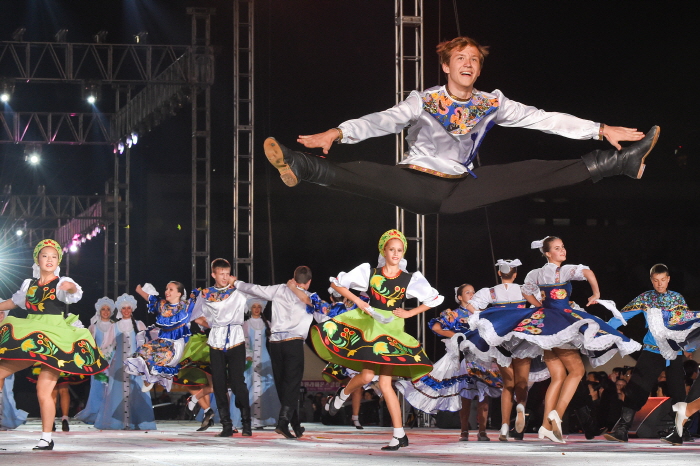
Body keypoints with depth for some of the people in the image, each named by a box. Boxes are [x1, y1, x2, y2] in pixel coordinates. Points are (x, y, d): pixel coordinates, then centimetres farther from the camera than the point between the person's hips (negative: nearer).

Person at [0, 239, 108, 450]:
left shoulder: (61, 283, -3)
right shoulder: (29, 284, 11)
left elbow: (75, 293, -26)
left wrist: (71, 287, -49)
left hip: (54, 340, -5)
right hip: (28, 338, 5)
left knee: (43, 391, -12)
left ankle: (47, 439, -4)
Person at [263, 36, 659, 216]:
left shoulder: (492, 104, 8)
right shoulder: (424, 101, 1)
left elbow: (542, 119, 3)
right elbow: (383, 121, -14)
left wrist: (600, 130, -6)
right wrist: (337, 133, -33)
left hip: (461, 190, 2)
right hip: (415, 184, -1)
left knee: (532, 175, -10)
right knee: (369, 176, -32)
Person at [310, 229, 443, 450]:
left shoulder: (410, 279, 1)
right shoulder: (369, 272, 0)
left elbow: (434, 299, 8)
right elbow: (337, 283, 5)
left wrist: (410, 313, 1)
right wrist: (358, 301, -6)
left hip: (393, 330, 0)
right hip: (369, 325, 0)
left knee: (385, 384, -6)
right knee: (366, 376, -14)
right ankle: (342, 394, 21)